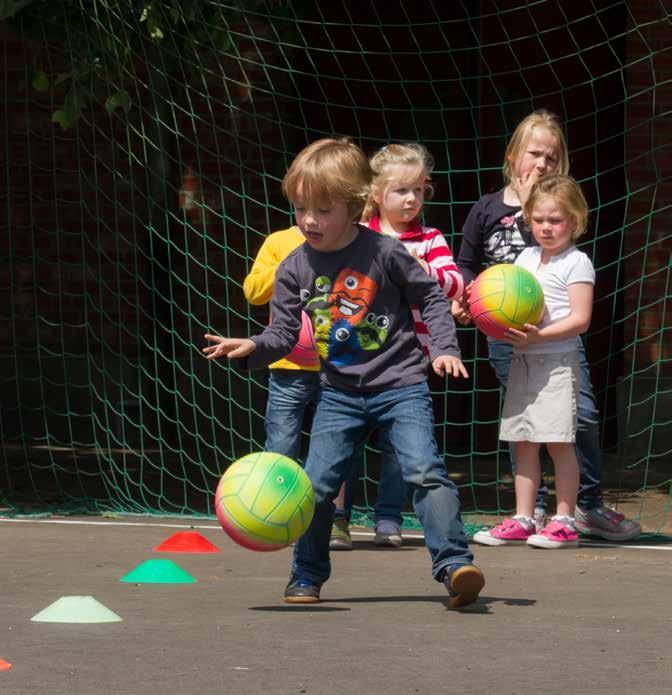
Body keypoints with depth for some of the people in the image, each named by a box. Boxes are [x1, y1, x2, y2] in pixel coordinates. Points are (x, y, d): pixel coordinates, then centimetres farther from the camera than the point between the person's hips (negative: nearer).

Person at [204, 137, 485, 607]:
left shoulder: (384, 253, -9)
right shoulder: (295, 269, 0)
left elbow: (431, 298, 1)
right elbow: (284, 332, 3)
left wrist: (445, 348, -10)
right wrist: (253, 348, -17)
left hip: (400, 386, -3)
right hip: (340, 392, 3)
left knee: (425, 471, -19)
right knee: (316, 484, 0)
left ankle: (454, 564, -18)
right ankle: (307, 576, 18)